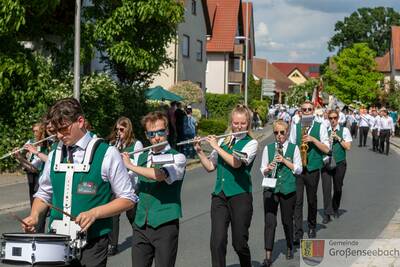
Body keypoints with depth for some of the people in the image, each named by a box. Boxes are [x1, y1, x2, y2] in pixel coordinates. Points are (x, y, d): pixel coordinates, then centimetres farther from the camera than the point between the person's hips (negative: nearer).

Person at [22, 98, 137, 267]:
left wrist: (94, 213, -18)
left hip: (92, 244, -4)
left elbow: (128, 199, -5)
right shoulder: (54, 156, 8)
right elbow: (44, 194, 18)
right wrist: (34, 215, -2)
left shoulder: (106, 155, -7)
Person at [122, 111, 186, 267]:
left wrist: (130, 165, -14)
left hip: (165, 225, -4)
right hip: (140, 225, 5)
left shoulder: (177, 157, -5)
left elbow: (159, 175, -24)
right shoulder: (142, 158, 13)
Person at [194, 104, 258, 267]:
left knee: (239, 242, 4)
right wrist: (199, 151, 0)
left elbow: (236, 163, -18)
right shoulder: (223, 141, 12)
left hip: (240, 197, -3)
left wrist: (216, 147, -11)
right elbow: (210, 166, 14)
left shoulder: (251, 143, -2)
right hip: (219, 196, 3)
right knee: (217, 242, -10)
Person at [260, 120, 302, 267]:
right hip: (270, 188, 0)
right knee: (269, 222, -8)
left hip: (288, 189, 0)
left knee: (287, 220, 11)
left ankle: (289, 248, 35)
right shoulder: (268, 148, 7)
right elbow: (262, 170, 8)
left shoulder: (294, 148, 3)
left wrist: (284, 161, -12)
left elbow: (299, 169, 1)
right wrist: (268, 169, -15)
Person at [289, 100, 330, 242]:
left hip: (313, 168, 0)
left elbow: (326, 149, -2)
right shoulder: (295, 127, 7)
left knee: (312, 199, 12)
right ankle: (298, 233, -6)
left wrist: (313, 140, -14)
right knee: (297, 200, -6)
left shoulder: (320, 127, 2)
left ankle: (312, 227, 31)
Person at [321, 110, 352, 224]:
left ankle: (335, 209, 33)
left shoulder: (344, 130, 3)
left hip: (339, 163, 0)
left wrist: (338, 138, -12)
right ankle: (327, 213, -6)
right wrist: (328, 140, -12)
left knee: (338, 188, 11)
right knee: (326, 187, -9)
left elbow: (348, 147, -3)